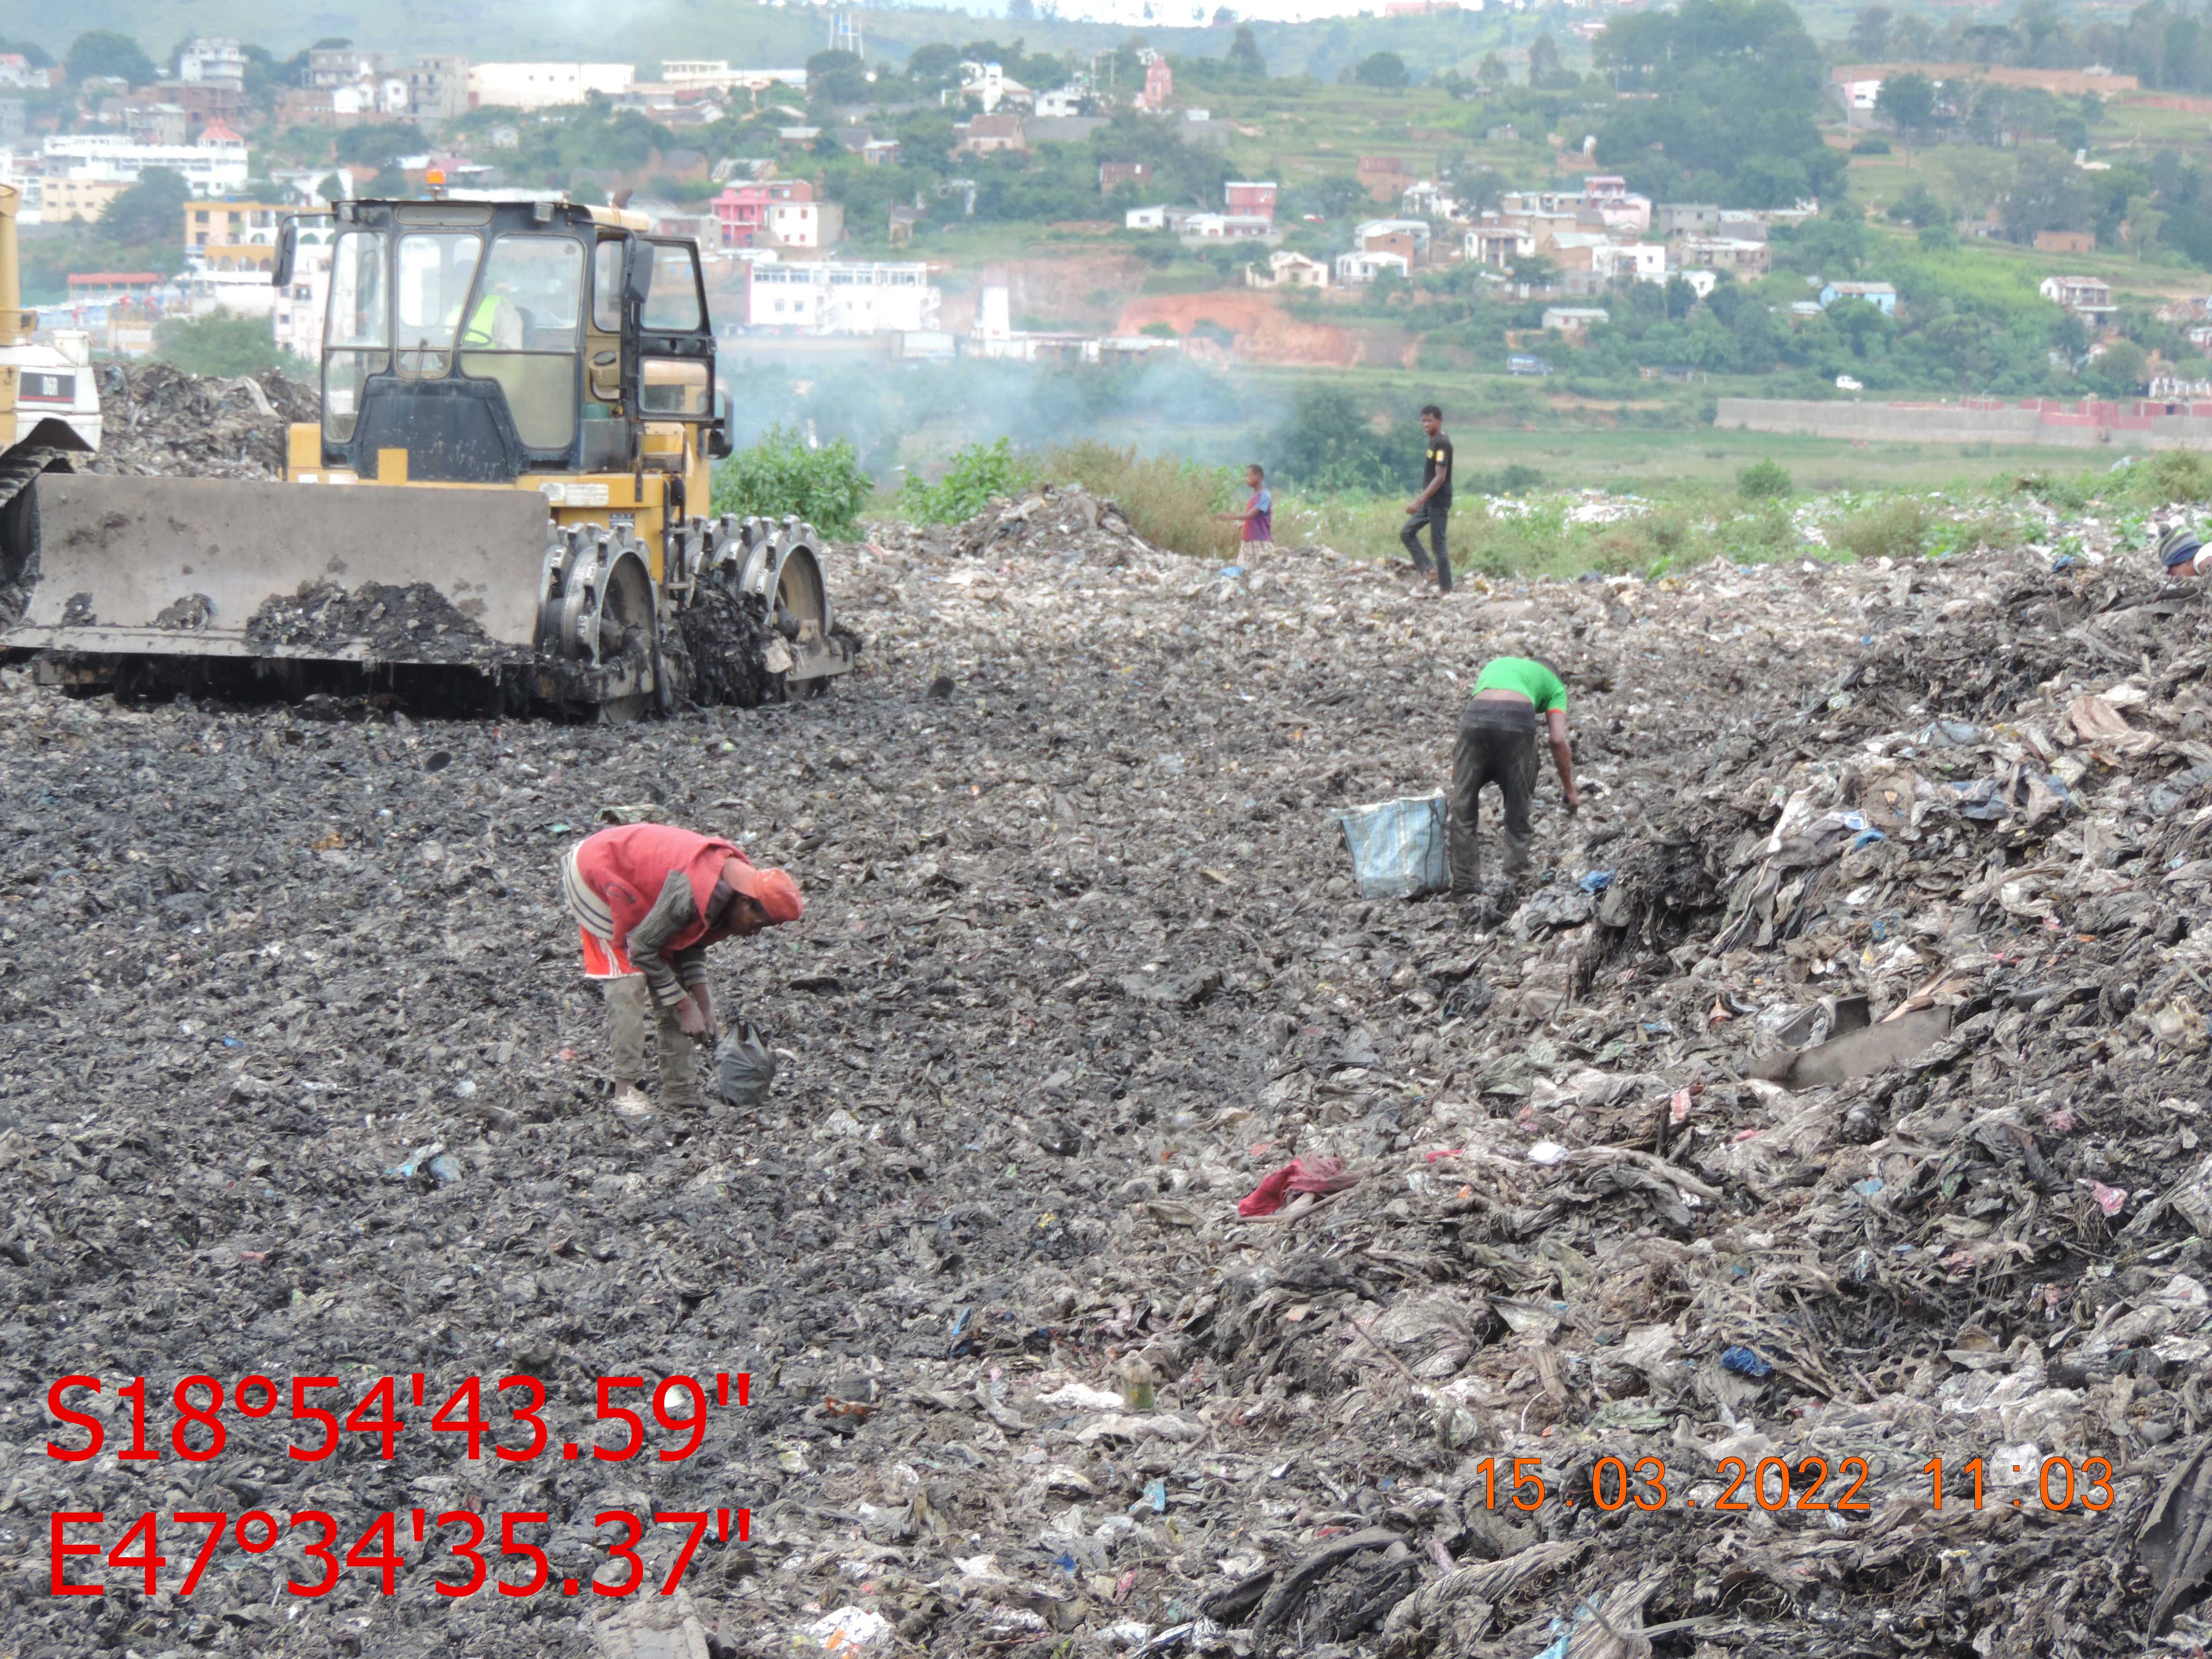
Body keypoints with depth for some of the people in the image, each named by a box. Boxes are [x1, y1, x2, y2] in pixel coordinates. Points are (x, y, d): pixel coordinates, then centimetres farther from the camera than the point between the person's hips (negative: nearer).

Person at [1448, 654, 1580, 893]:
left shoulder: (1495, 665, 41)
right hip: (1518, 719, -2)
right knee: (1518, 804, 15)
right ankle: (1516, 875, 14)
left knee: (1463, 804, 12)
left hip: (1477, 714, 2)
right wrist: (1571, 791, 22)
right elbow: (1558, 740, 15)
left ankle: (1465, 881, 11)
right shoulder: (1553, 683, 29)